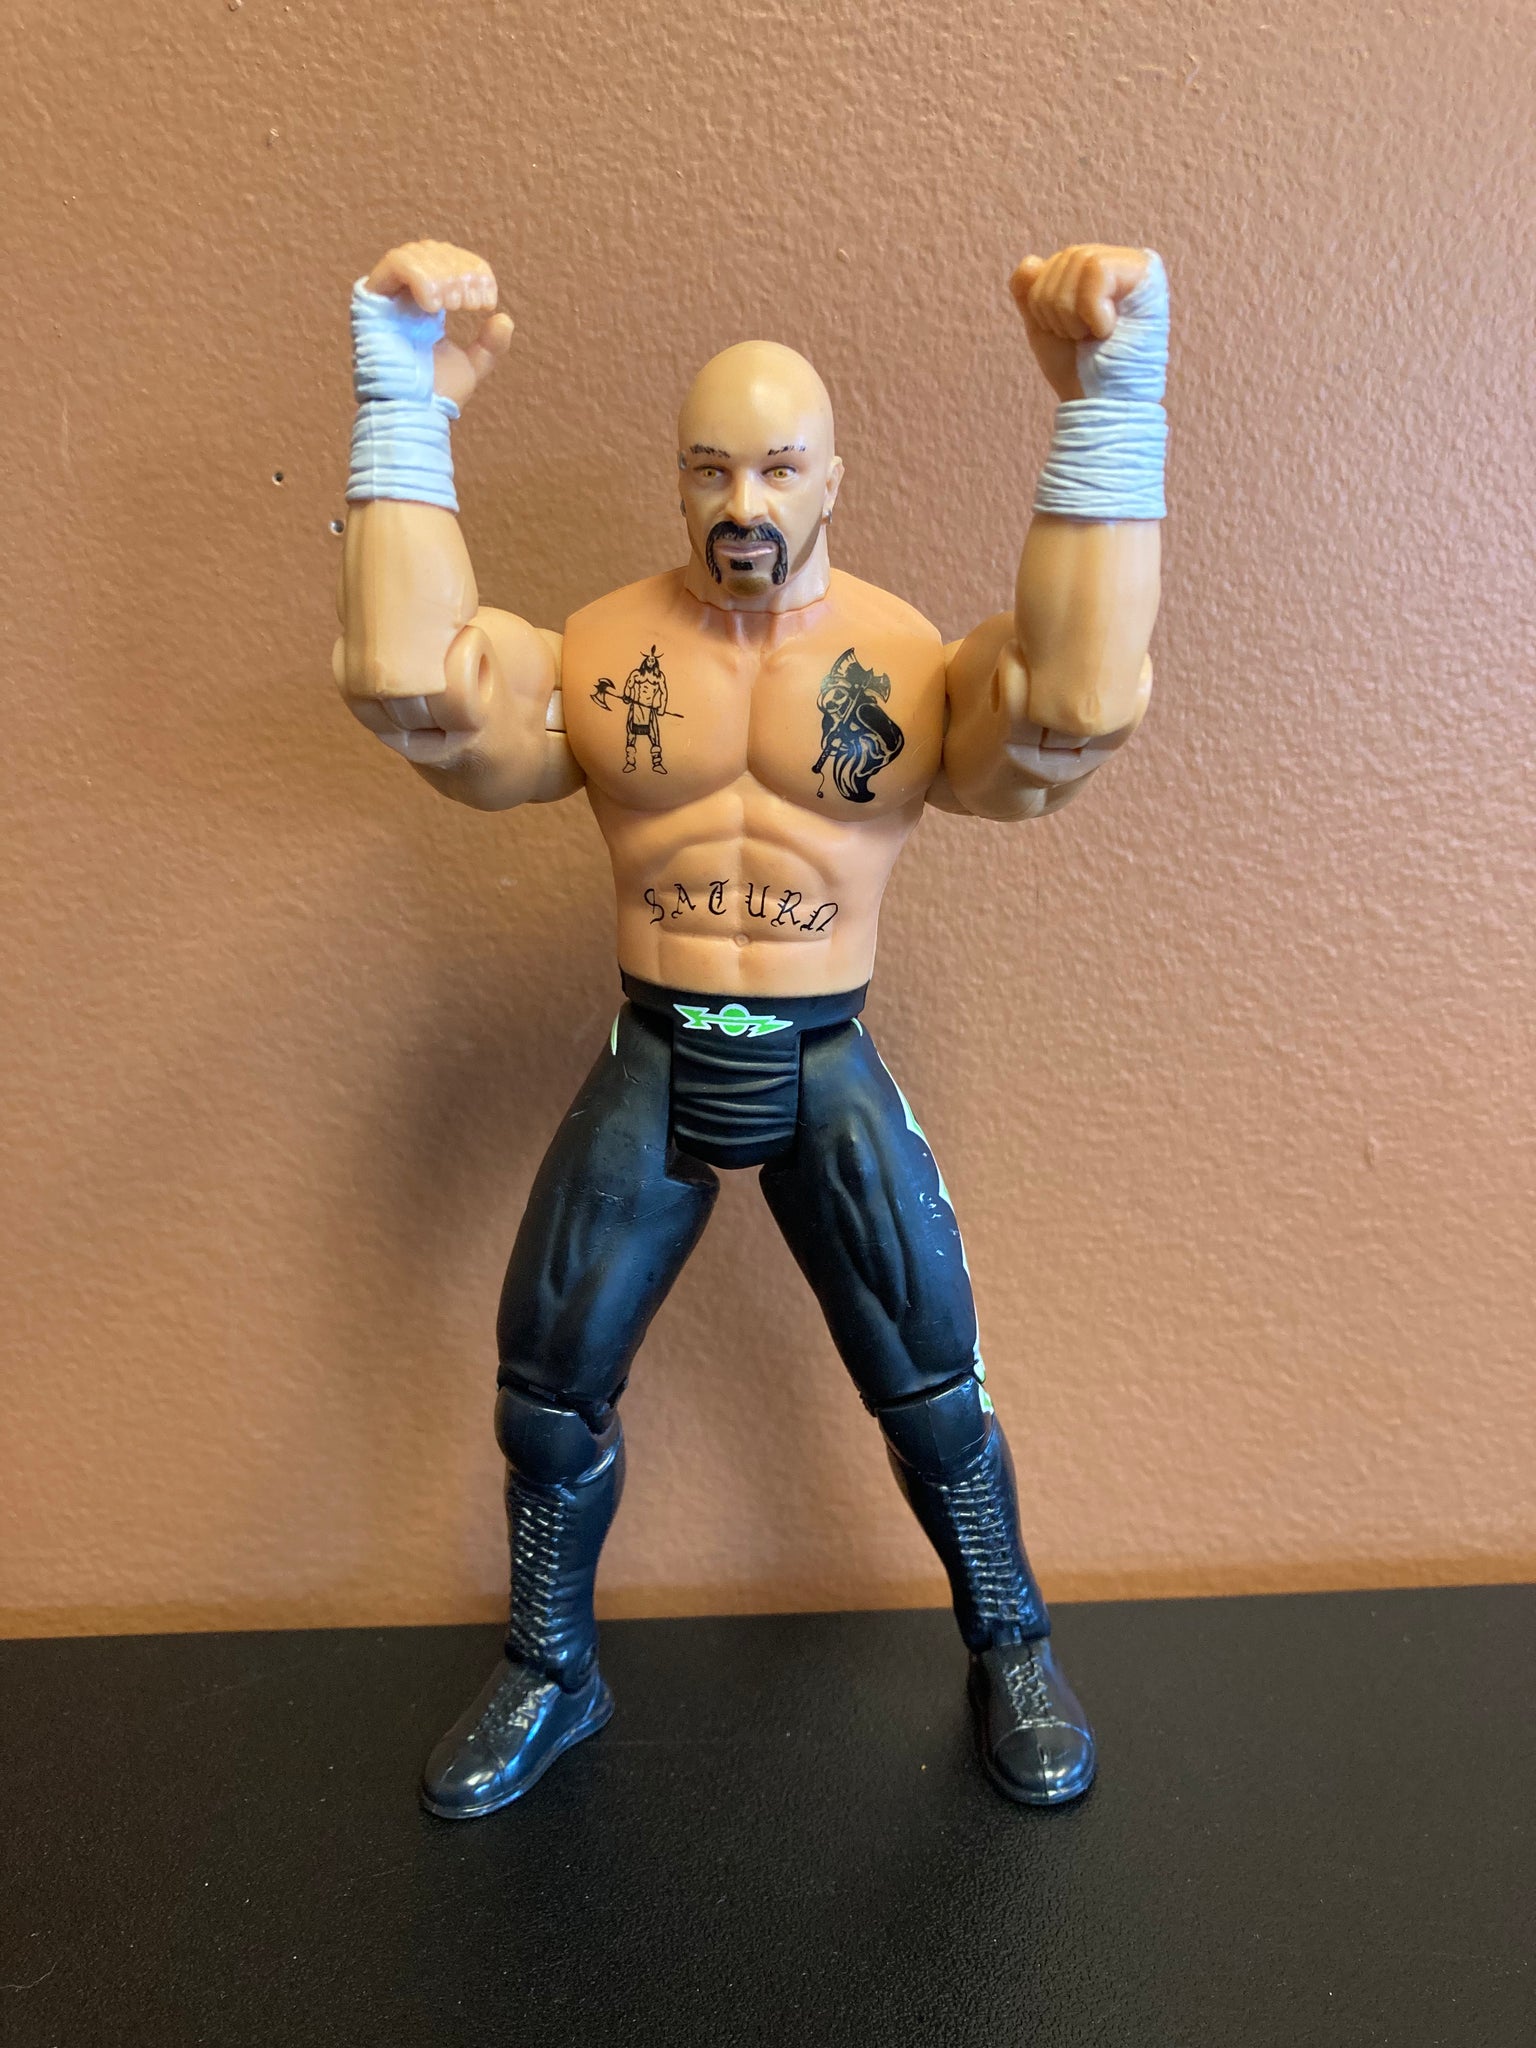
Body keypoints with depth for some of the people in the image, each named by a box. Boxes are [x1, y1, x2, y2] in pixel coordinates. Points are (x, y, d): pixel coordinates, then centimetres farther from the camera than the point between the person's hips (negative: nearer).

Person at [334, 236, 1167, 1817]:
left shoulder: (911, 659, -7)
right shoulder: (599, 655, -2)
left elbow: (1081, 709, -28)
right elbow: (401, 680, -20)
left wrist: (1110, 409, -30)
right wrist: (403, 409, -20)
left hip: (829, 1067, -1)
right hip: (650, 1062, 2)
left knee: (932, 1386, 7)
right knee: (548, 1389, 10)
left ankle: (1012, 1657, 35)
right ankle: (549, 1673, 36)